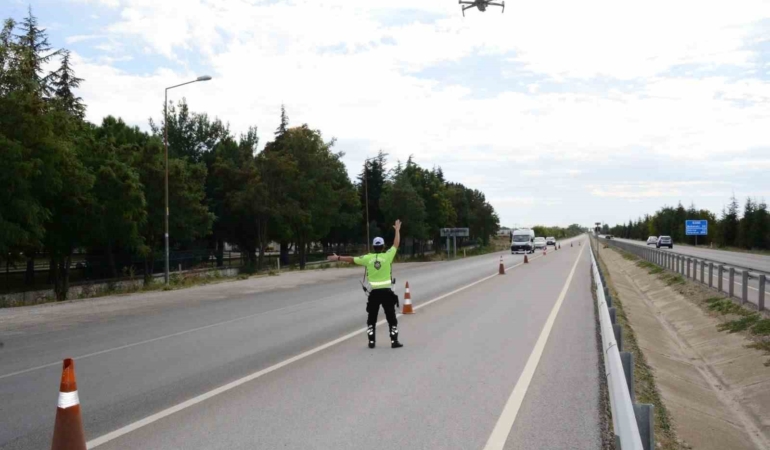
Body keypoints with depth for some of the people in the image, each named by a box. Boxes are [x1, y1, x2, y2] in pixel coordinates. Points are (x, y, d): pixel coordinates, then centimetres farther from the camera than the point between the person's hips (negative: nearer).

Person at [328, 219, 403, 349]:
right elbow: (396, 244, 6)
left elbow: (352, 259, 9)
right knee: (391, 318, 7)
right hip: (386, 292, -1)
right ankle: (394, 341, 4)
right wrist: (397, 229, 19)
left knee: (371, 318, 13)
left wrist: (338, 258, 22)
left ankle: (371, 342, 12)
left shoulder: (368, 258, -1)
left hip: (374, 293, 1)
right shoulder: (387, 256, -5)